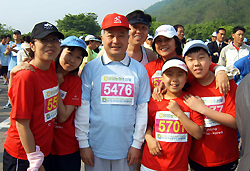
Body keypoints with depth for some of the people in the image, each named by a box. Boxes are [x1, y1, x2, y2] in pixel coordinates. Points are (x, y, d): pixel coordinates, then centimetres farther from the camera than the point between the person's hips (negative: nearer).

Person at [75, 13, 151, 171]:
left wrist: (137, 144, 1)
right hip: (95, 147, 0)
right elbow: (82, 108, -2)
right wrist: (83, 144, -4)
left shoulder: (139, 70, 0)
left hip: (126, 149, 1)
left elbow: (143, 109, 2)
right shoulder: (90, 68, -3)